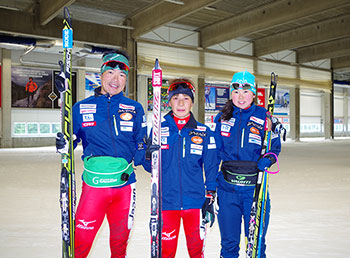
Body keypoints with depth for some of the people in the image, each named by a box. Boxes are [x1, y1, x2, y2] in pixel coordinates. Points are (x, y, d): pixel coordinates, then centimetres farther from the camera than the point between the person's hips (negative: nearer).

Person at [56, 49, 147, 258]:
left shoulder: (134, 109, 5)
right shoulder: (82, 108, 4)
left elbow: (140, 145, 8)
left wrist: (145, 152, -13)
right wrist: (63, 144, -14)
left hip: (125, 186, 1)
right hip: (93, 185, -1)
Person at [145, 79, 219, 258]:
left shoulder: (204, 133, 3)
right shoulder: (159, 130, 2)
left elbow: (211, 169, 6)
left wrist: (210, 199, 2)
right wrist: (149, 156, -15)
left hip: (195, 201, 0)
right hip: (166, 201, 0)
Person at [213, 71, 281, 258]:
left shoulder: (263, 117, 0)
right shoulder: (222, 118, 4)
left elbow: (275, 146, 8)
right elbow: (214, 152, 9)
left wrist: (269, 159, -15)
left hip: (255, 187, -1)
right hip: (227, 188, 1)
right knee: (229, 243, 8)